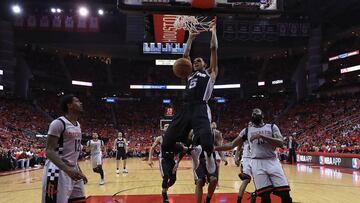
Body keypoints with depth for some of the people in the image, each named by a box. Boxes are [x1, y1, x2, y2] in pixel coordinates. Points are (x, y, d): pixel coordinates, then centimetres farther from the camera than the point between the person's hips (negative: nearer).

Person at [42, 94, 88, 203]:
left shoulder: (78, 125, 13)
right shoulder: (58, 123, -13)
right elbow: (49, 151, -20)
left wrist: (79, 171, 19)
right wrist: (67, 169, -32)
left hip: (73, 170, 9)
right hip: (58, 170, -9)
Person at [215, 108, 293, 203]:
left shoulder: (272, 127, 9)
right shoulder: (247, 130, 14)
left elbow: (280, 143, -8)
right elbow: (231, 145, 15)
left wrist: (261, 136, -15)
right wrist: (213, 148, 7)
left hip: (273, 162, 0)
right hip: (257, 163, 0)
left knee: (285, 194, -7)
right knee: (265, 195, -8)